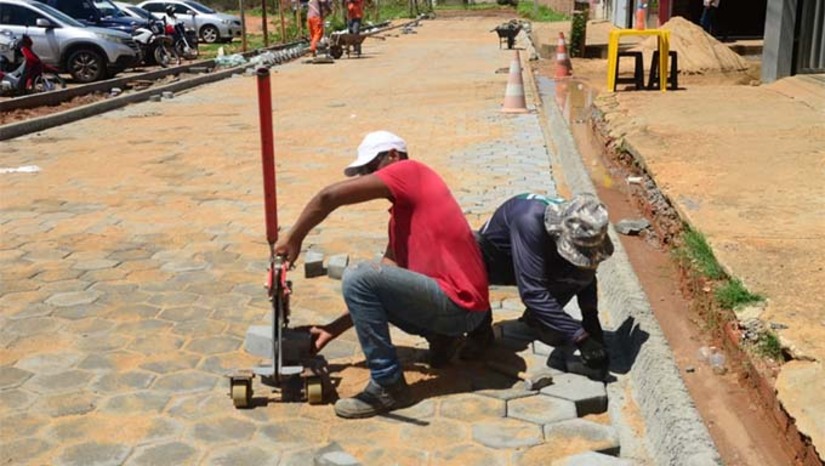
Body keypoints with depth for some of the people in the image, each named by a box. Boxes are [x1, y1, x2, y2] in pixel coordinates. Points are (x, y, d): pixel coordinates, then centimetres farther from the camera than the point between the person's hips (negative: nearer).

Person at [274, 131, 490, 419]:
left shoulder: (411, 171, -5)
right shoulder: (400, 216, 20)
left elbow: (330, 196, -13)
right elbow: (385, 285, 16)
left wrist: (294, 238, 0)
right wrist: (333, 329, 12)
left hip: (459, 304, -10)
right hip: (453, 307, 10)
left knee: (357, 278, -20)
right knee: (371, 288, 23)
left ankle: (389, 386, -12)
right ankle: (439, 336, 16)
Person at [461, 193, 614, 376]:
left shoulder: (578, 227, -23)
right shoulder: (530, 221, -41)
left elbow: (585, 272, -2)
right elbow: (532, 291, -44)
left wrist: (591, 319, -15)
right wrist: (580, 337, -43)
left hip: (540, 263, 4)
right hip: (493, 258, -4)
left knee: (582, 272, -25)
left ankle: (535, 318, 2)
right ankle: (480, 329, -14)